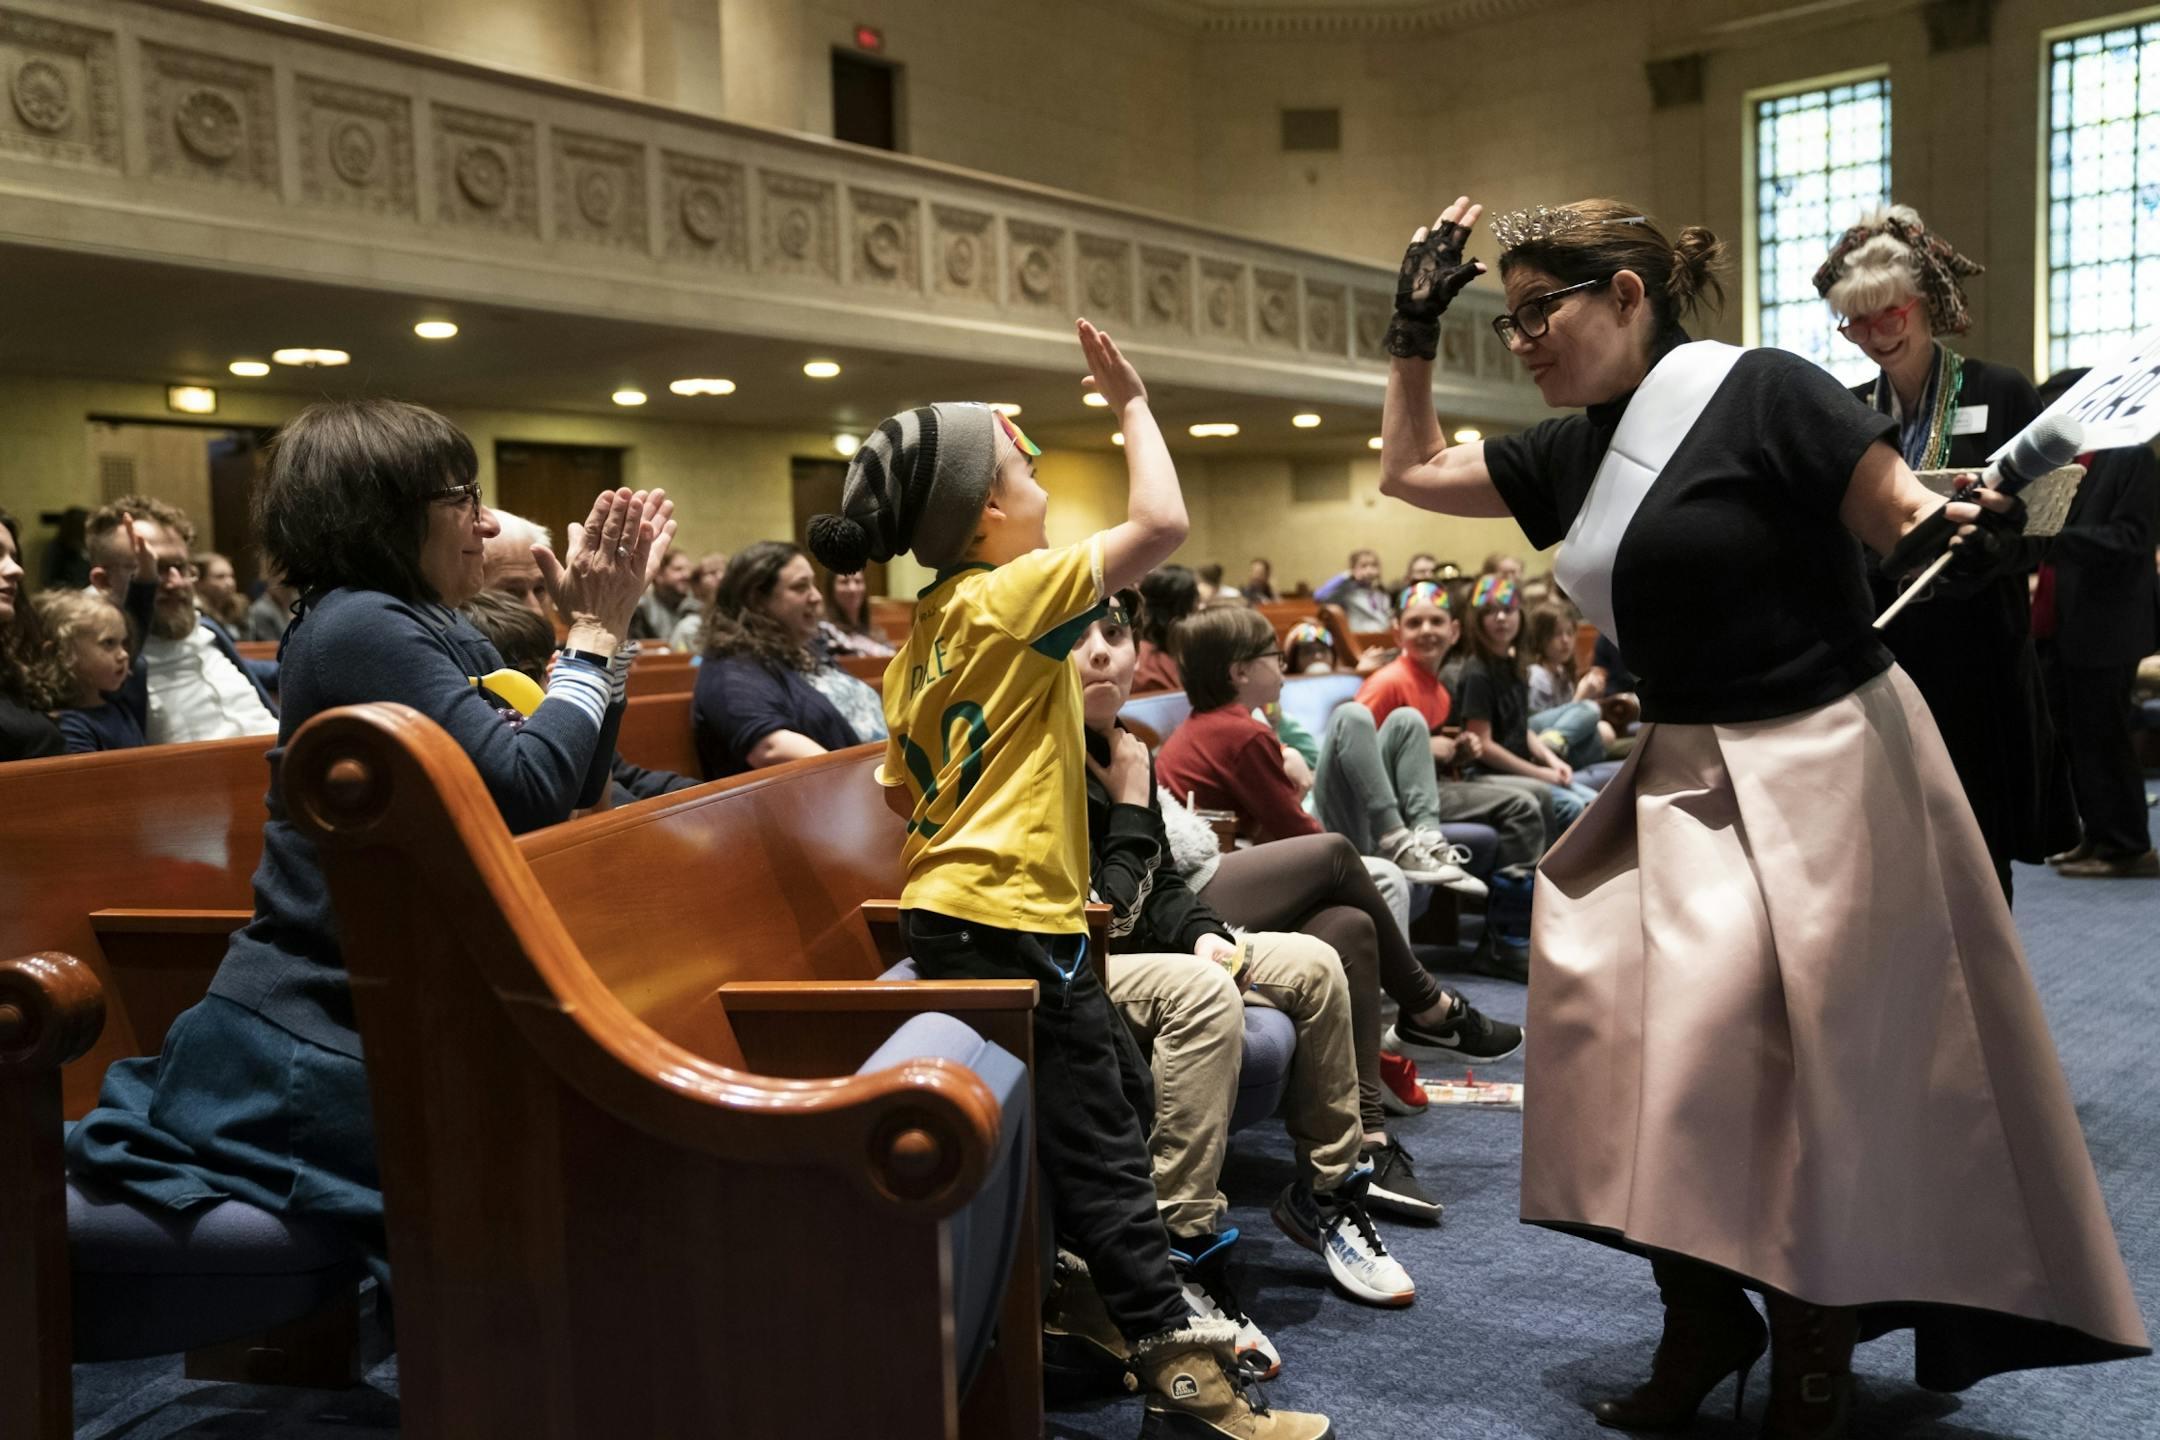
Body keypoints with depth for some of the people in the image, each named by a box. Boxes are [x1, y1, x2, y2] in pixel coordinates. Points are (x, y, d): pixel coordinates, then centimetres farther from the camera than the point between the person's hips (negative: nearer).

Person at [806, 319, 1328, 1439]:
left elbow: (901, 790, 18)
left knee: (1120, 1091, 19)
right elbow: (1161, 524, -19)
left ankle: (1143, 1309, 29)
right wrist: (1131, 404, -6)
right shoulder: (1014, 594, -13)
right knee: (1096, 1138, -3)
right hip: (1008, 920, -9)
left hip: (946, 911, 9)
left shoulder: (924, 628, 13)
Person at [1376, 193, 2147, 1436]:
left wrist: (1960, 527, -31)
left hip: (1822, 764, -7)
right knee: (1612, 1000, 0)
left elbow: (1909, 521, -11)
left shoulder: (1762, 395, -13)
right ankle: (1705, 1312, 18)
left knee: (1749, 1043, -7)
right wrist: (1416, 329, 11)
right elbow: (1411, 471, 18)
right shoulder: (1573, 452, 8)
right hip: (1684, 775, 7)